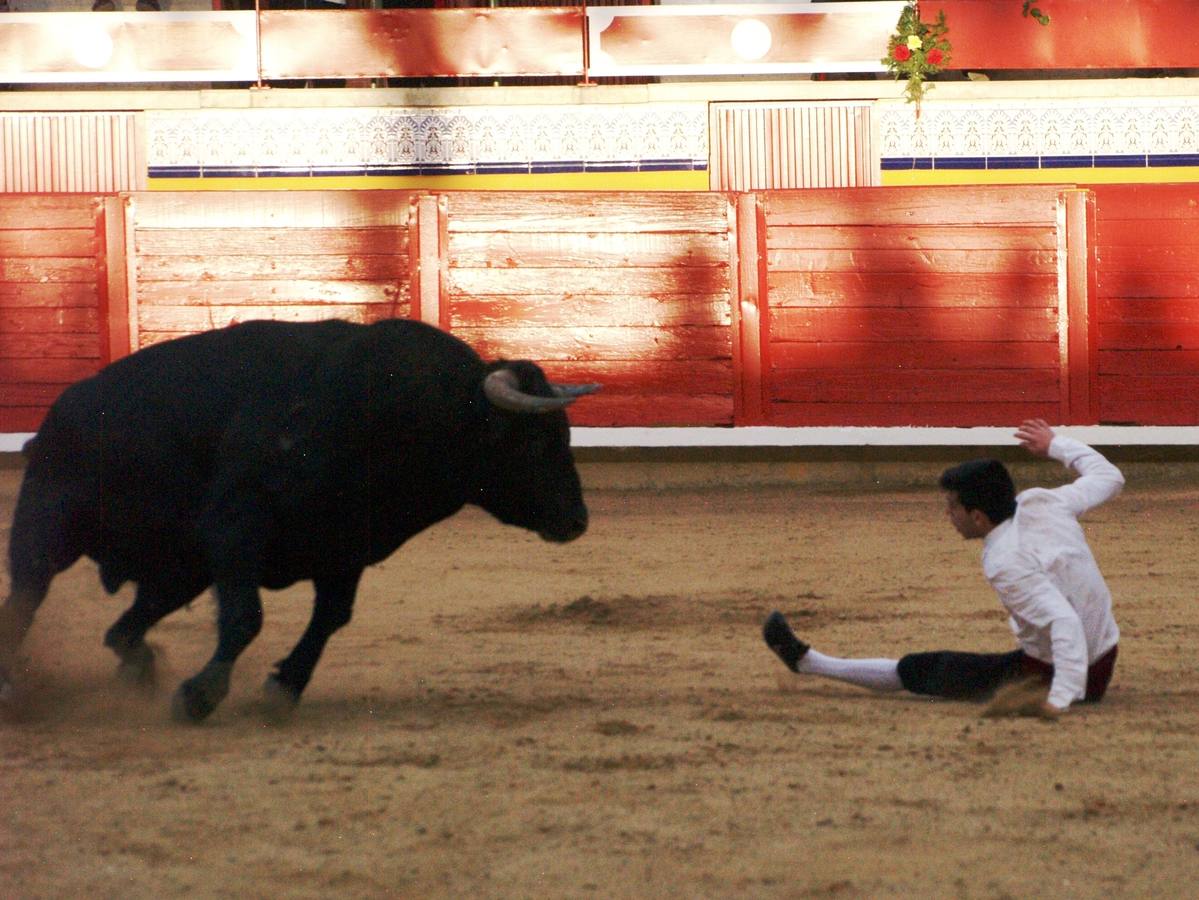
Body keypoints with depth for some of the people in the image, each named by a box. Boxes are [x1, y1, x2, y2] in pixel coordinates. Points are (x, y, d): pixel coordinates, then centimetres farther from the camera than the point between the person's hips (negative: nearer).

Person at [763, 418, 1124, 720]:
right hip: (1104, 668, 7)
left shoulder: (1006, 564, -27)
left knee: (915, 669, 6)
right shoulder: (1042, 503, -6)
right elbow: (1109, 476, 10)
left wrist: (1058, 702, -43)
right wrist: (1054, 444, 23)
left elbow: (1064, 622, -37)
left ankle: (807, 661, 21)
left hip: (1050, 677, -7)